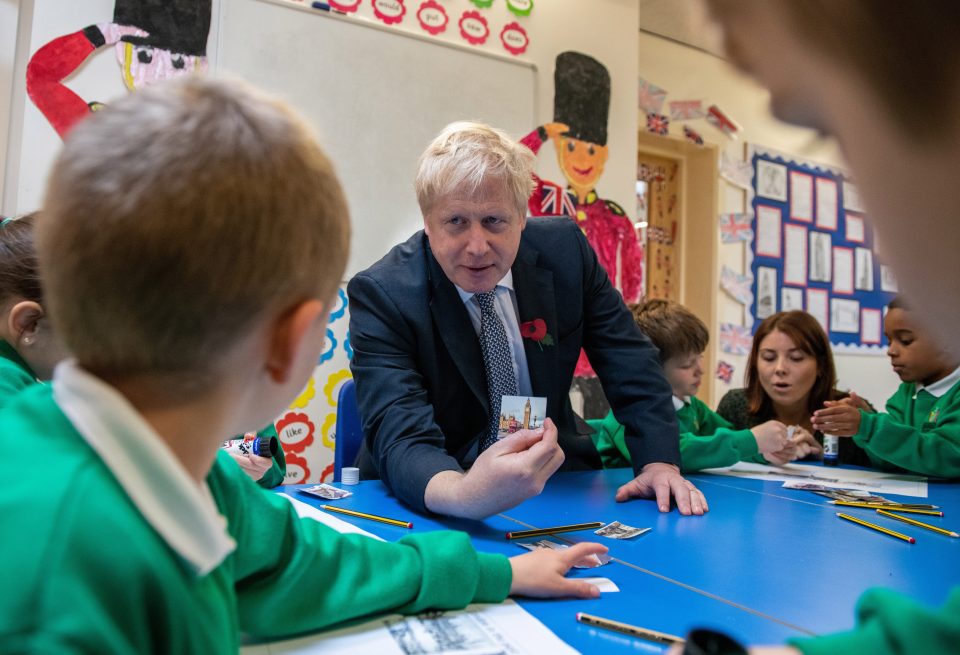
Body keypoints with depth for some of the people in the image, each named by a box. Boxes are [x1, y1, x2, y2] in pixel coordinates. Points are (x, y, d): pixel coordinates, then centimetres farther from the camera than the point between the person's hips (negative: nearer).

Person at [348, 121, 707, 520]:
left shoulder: (565, 250, -8)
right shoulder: (380, 294, -18)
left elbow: (631, 361, 0)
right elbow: (401, 439, -28)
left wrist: (659, 461, -14)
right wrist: (466, 494, -49)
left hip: (554, 482, 3)